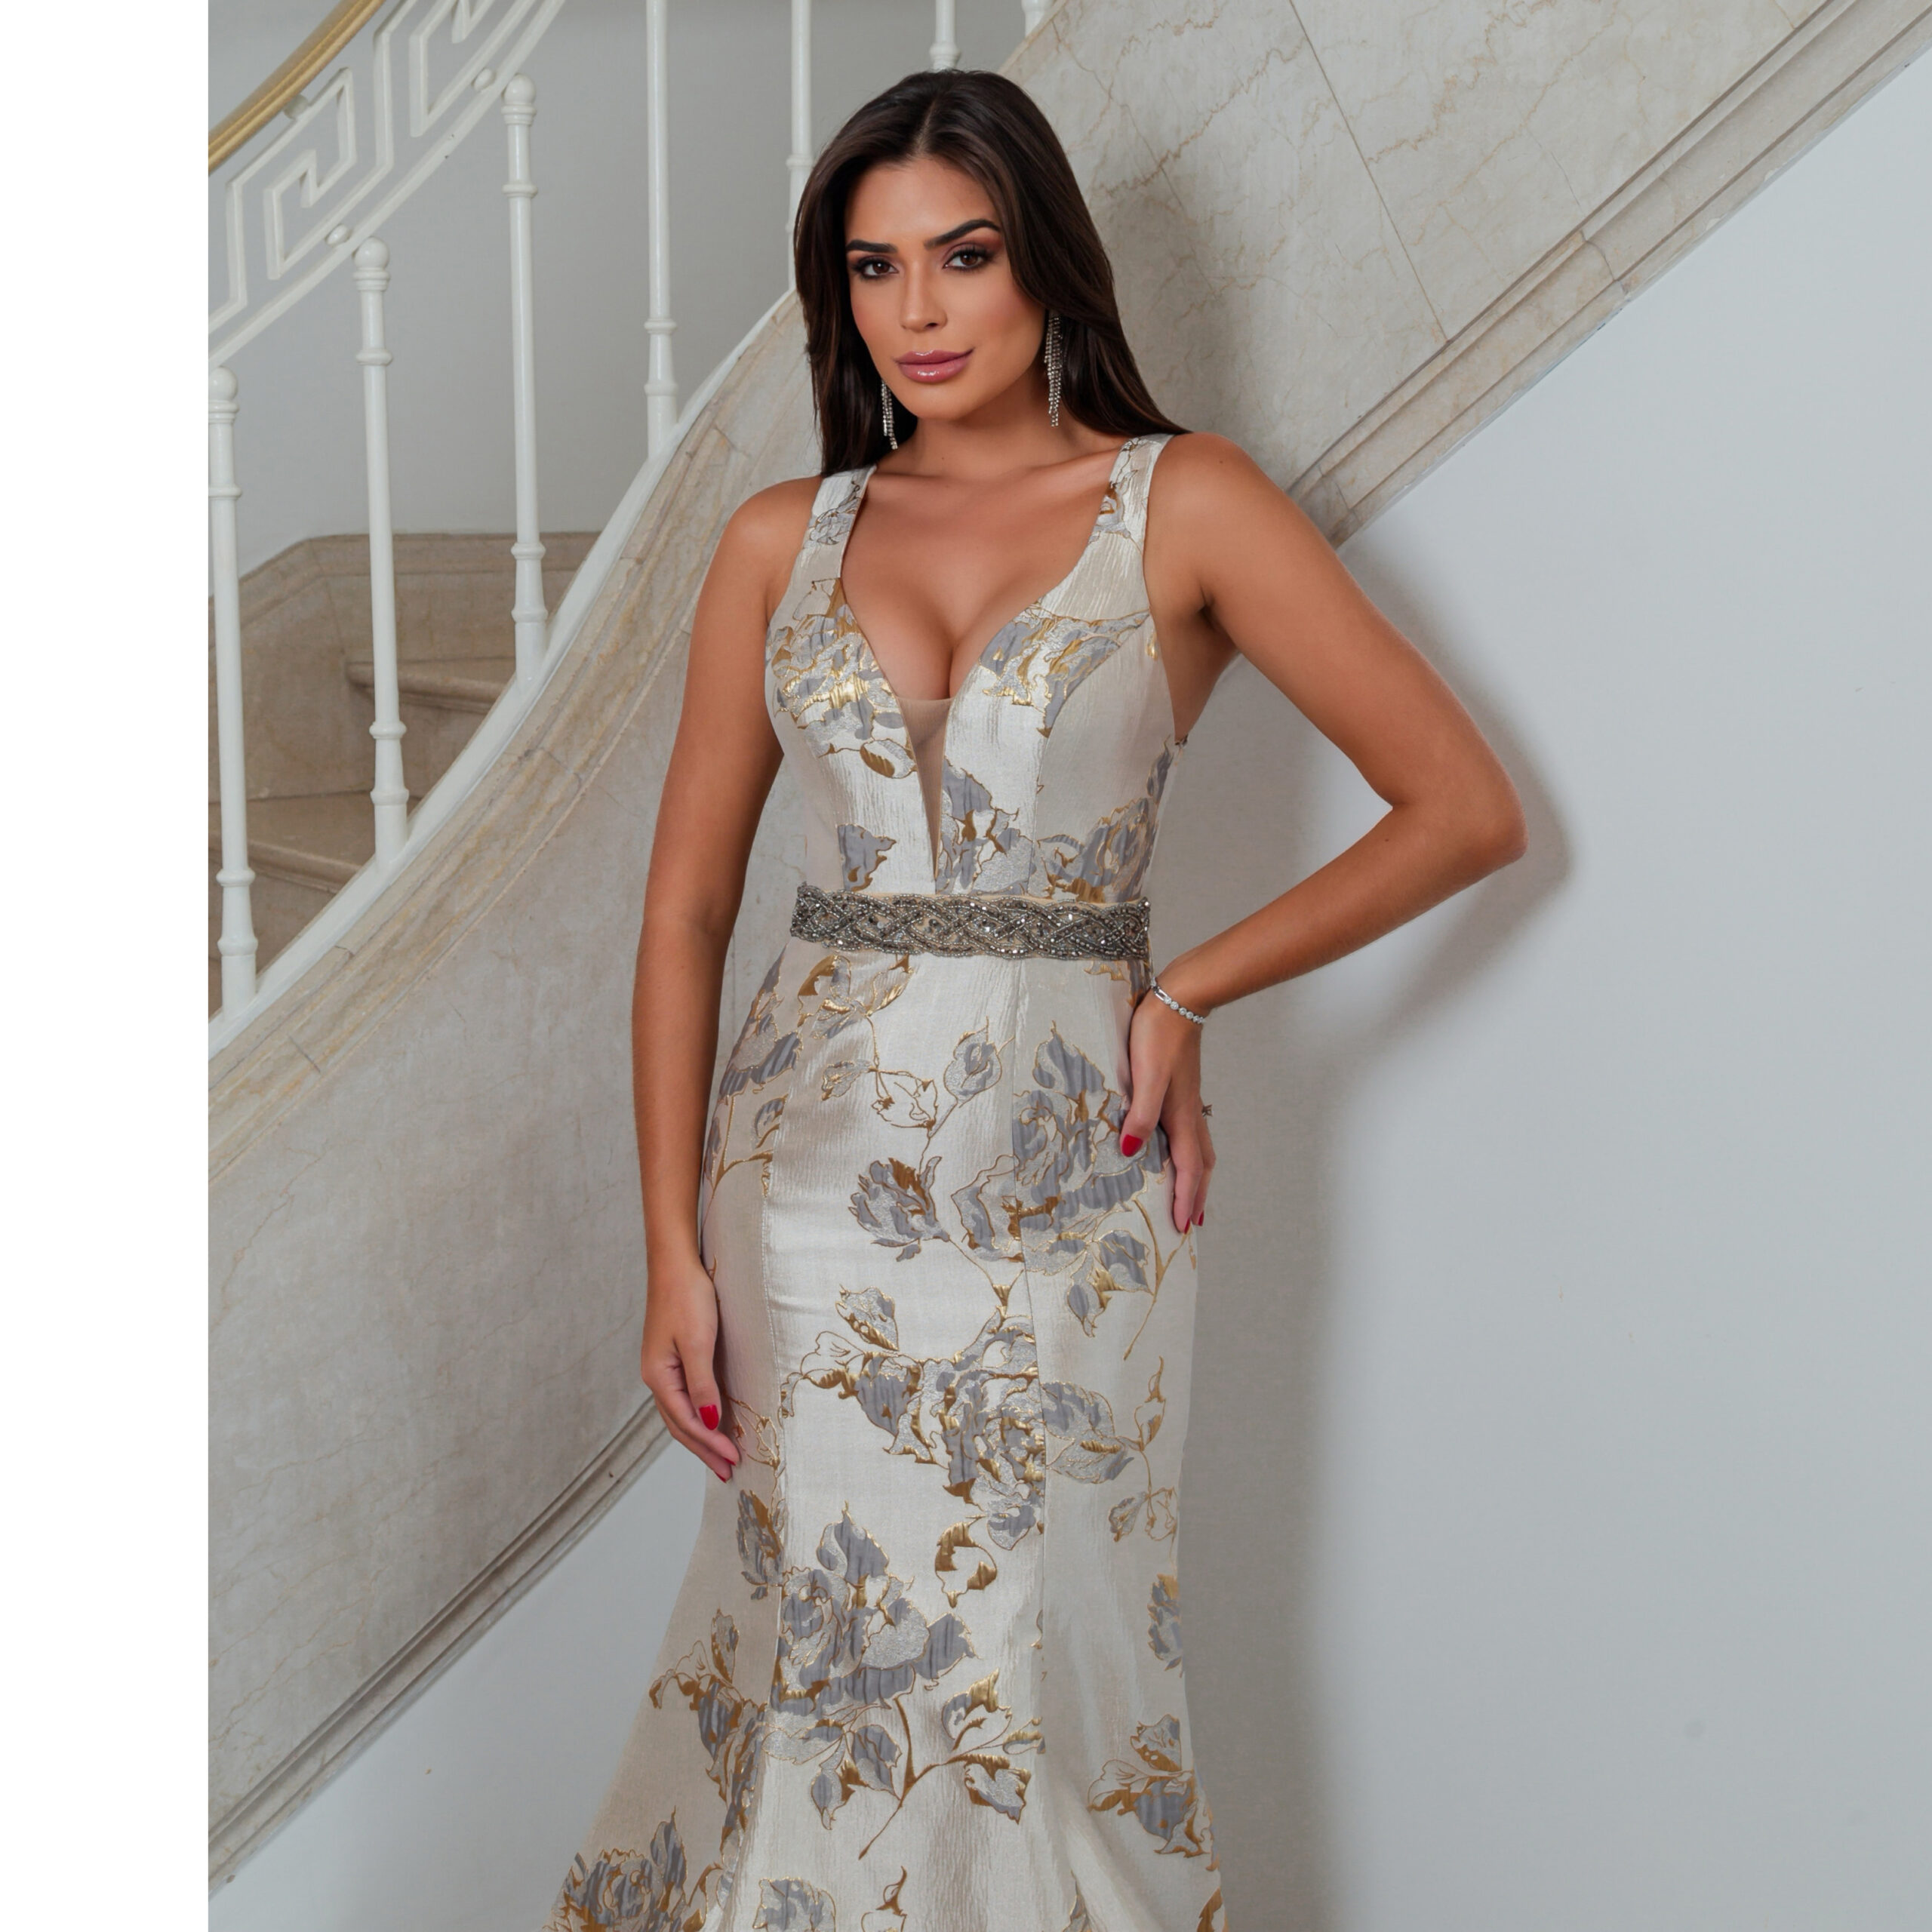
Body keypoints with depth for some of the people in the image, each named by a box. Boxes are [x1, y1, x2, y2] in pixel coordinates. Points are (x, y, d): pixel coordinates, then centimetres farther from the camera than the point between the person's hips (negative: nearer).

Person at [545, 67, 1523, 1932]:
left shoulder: (1185, 507, -1)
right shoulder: (782, 539, 7)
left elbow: (1464, 809, -2)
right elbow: (687, 901, 7)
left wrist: (1183, 992, -6)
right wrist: (673, 1246, 0)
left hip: (1059, 1169, -2)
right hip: (813, 1151, 2)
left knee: (1029, 1667, 5)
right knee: (824, 1648, 9)